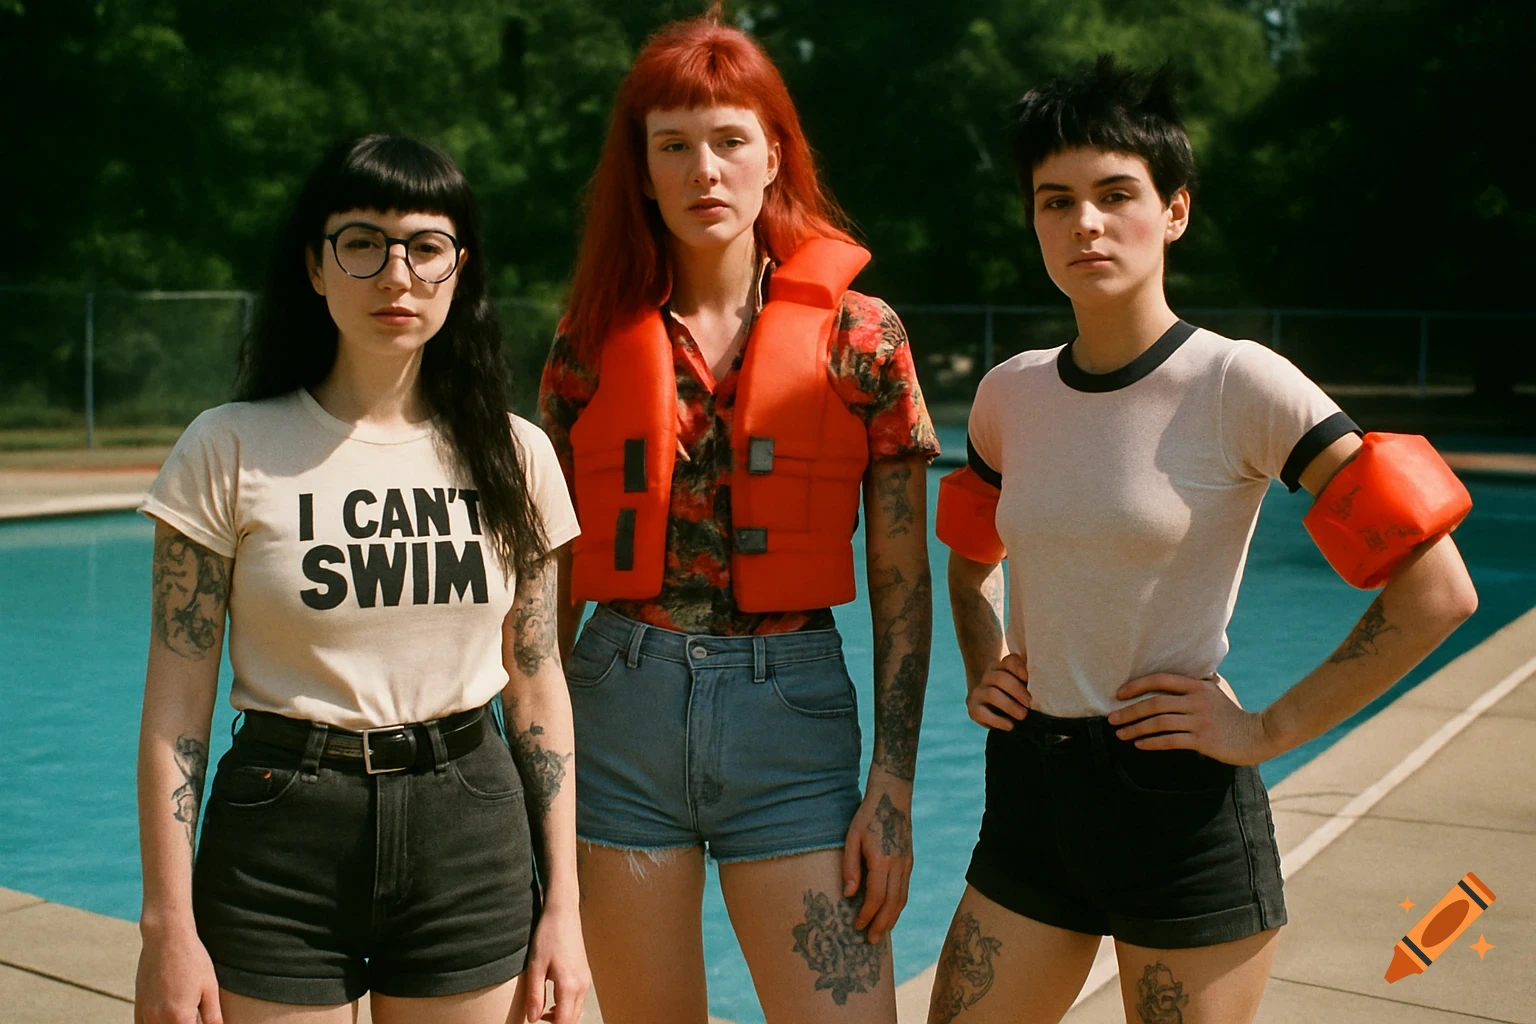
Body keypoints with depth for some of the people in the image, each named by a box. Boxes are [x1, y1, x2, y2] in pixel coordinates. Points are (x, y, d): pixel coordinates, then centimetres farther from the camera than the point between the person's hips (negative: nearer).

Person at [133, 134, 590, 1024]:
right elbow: (176, 707, -5)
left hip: (471, 827, 2)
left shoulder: (514, 457, 2)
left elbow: (537, 689, 5)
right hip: (281, 831, -2)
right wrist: (168, 927, -8)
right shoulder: (232, 451, -5)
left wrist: (563, 905, 4)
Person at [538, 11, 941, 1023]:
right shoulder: (593, 341, 4)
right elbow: (549, 582, 9)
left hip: (793, 710, -1)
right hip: (621, 710, 2)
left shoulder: (859, 334, -1)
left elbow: (903, 587, 0)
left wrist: (893, 788, -5)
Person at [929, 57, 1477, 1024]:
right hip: (1029, 796, 5)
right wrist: (984, 668, 8)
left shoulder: (1239, 384, -13)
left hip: (1180, 806, -5)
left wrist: (1270, 728, -13)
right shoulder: (1010, 394, 4)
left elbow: (1436, 590, -15)